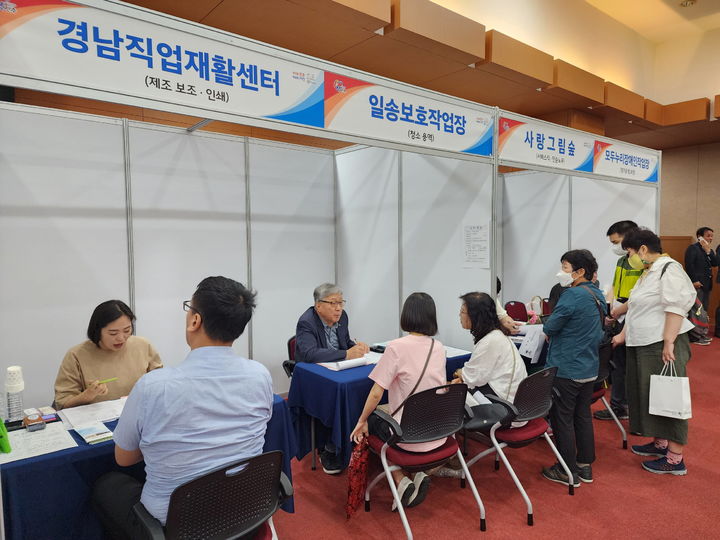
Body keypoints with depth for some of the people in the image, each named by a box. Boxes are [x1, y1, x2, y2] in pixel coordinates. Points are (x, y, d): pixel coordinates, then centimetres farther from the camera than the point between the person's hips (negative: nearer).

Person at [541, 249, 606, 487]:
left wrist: (547, 327, 5)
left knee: (562, 419, 4)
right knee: (583, 416, 18)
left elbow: (550, 327, -19)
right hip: (589, 367, 9)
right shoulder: (598, 295, 7)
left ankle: (568, 472, 14)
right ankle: (585, 466, 29)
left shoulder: (573, 295, -20)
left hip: (566, 369, -9)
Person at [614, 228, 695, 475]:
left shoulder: (669, 269, -14)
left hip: (663, 346, -10)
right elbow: (637, 309, 21)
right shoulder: (648, 273, 16)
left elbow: (675, 308, -21)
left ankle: (675, 459, 7)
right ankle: (661, 443, 30)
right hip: (643, 344, 10)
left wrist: (668, 343, -24)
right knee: (648, 395, 16)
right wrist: (623, 335, 21)